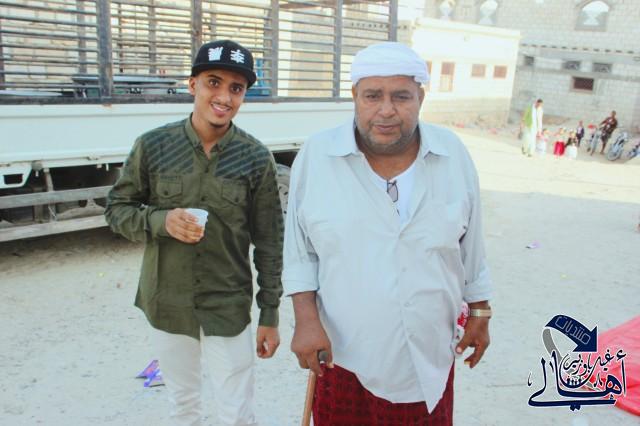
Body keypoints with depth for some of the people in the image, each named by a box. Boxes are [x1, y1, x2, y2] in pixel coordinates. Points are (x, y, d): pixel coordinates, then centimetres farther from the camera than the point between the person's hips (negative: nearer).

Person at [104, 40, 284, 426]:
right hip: (166, 304, 2)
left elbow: (269, 241, -4)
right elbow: (117, 208, 3)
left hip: (229, 307, -1)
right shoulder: (154, 145, -8)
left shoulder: (256, 158, -10)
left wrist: (270, 315, -1)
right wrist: (161, 221, -19)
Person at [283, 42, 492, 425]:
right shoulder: (316, 156, -10)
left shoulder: (454, 155, -4)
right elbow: (300, 253, -2)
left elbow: (470, 247, 6)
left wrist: (480, 314, 11)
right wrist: (306, 320, -9)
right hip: (343, 354, -1)